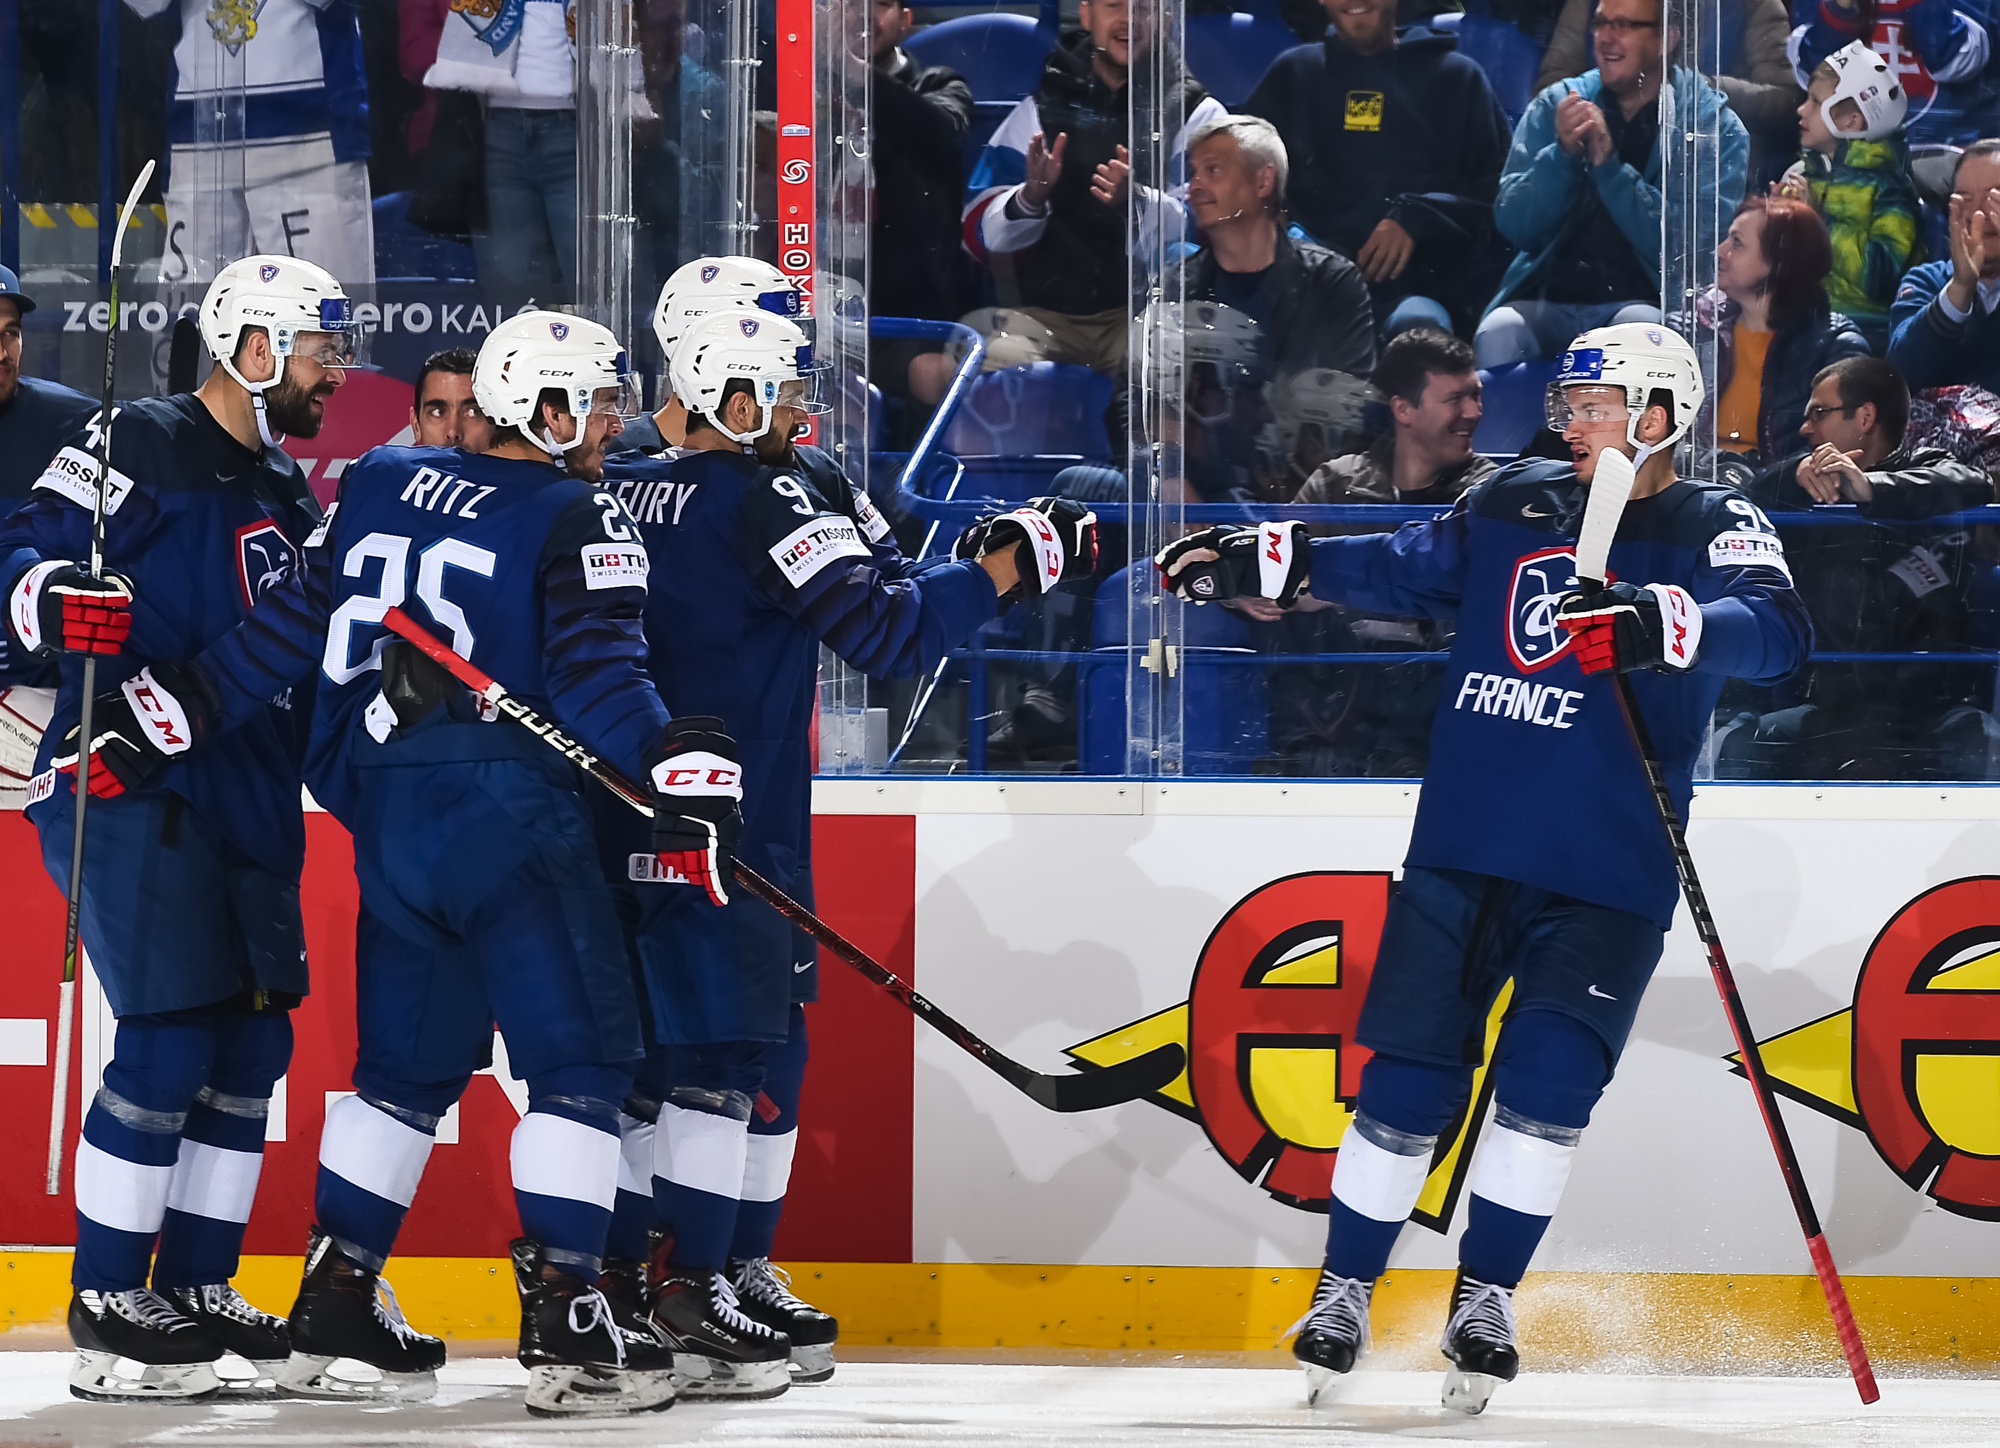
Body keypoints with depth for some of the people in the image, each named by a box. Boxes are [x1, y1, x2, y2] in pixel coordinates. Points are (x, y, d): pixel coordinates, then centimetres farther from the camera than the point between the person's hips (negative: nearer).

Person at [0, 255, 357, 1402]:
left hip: (249, 799, 9)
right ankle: (108, 1310, -5)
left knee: (253, 1045, 8)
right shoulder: (147, 445, -7)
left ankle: (197, 1293, 17)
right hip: (130, 790, -9)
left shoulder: (287, 493, 19)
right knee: (171, 1040, -12)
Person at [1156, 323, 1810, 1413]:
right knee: (1408, 1073, 2)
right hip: (1463, 850, 3)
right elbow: (1403, 571, 22)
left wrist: (1661, 626, -41)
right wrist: (1258, 563, 13)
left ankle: (1485, 1301, 4)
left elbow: (1776, 633, -23)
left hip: (1605, 876, -3)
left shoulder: (1712, 532, -4)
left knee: (1546, 1076, -13)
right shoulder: (1513, 506, 10)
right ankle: (1345, 1291, 17)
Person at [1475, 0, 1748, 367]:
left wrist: (1608, 164, -18)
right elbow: (1515, 225, 3)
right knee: (1498, 334, -31)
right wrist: (1562, 154, -14)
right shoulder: (1555, 105, 10)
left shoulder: (1714, 126, 1)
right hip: (1549, 293, 2)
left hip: (1644, 301, -2)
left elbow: (1692, 242, -11)